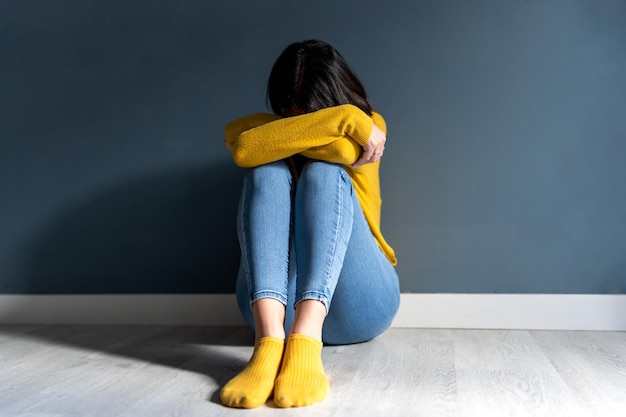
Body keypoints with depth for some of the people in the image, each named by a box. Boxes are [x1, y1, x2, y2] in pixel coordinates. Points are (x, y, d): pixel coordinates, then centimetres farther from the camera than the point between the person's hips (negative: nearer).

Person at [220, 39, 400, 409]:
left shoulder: (369, 124, 9)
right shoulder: (255, 129, 9)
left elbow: (345, 151, -17)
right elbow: (246, 150, -18)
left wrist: (282, 132, -4)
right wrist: (343, 120, -16)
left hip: (354, 303, 0)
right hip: (276, 300, 1)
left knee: (323, 173, -22)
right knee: (268, 172, -20)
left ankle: (306, 339, -45)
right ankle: (269, 338, -43)